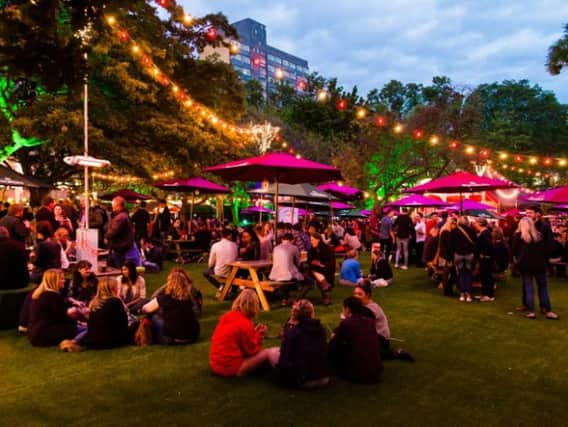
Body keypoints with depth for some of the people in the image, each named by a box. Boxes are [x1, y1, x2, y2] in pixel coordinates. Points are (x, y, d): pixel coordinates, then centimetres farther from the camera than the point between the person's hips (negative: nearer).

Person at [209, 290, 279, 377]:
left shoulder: (226, 316, 5)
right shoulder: (245, 324, -17)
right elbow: (252, 350, -6)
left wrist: (254, 332, 12)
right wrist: (259, 334, 7)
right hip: (230, 368, -8)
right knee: (267, 353, -5)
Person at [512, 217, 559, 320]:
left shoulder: (518, 236, -4)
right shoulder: (538, 235, 5)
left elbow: (514, 251, -3)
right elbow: (544, 250, 8)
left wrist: (517, 261, 11)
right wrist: (544, 261, 15)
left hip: (525, 264, -2)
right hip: (539, 264, 2)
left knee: (528, 288, 2)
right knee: (543, 287, 10)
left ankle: (531, 311, -1)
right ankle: (547, 310, 10)